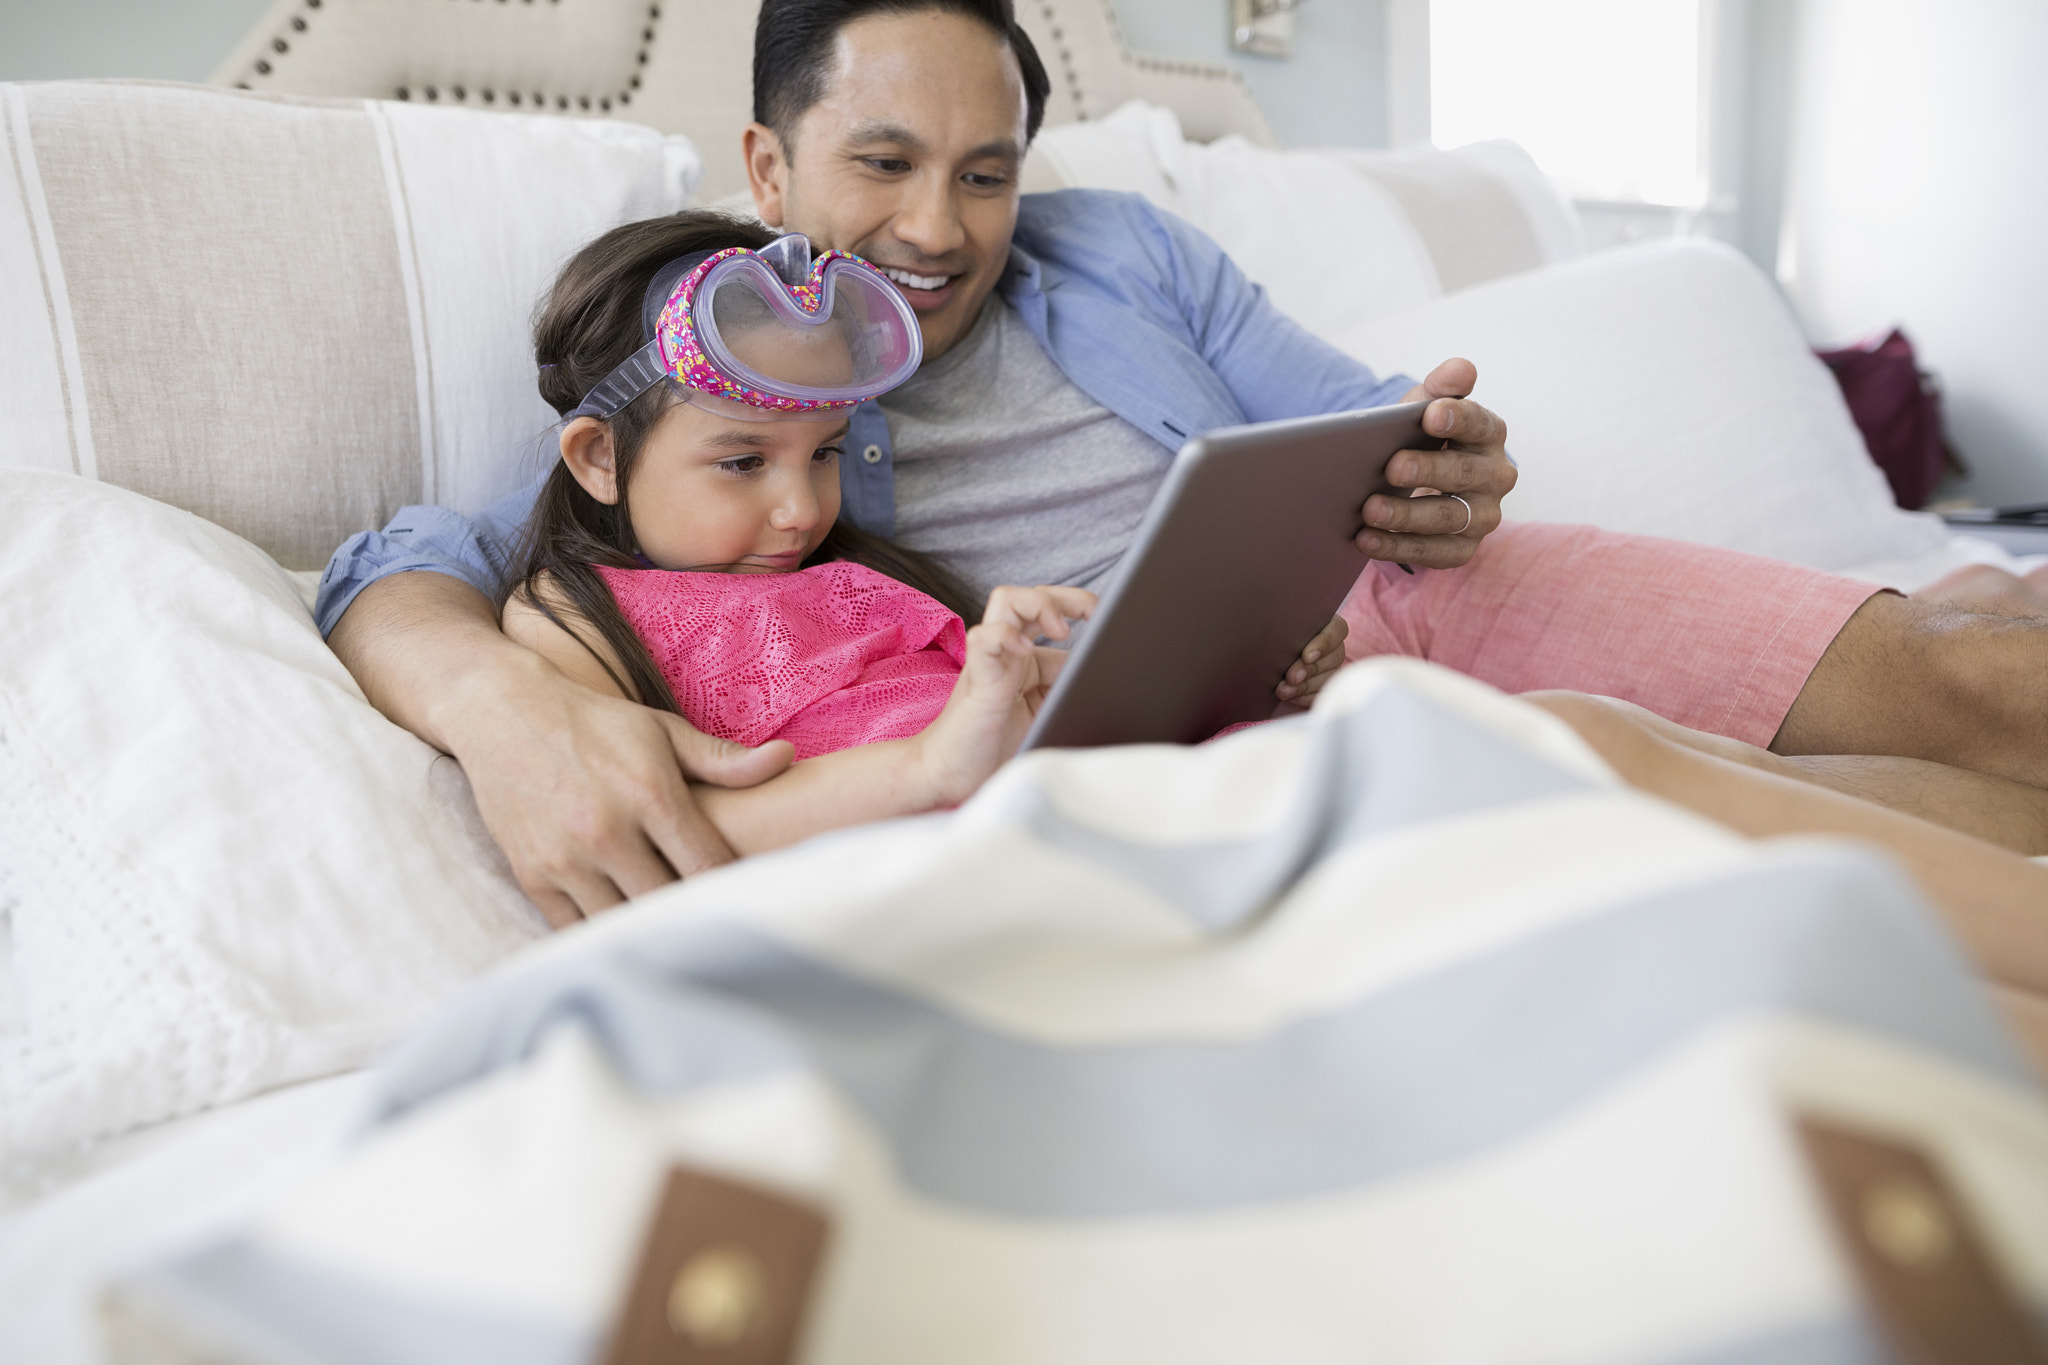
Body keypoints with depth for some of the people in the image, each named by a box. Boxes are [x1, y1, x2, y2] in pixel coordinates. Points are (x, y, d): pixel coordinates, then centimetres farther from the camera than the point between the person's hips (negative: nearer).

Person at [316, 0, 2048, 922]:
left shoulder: (1118, 249, 13)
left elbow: (1361, 427, 14)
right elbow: (406, 566, -7)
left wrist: (1438, 481, -13)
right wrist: (506, 701, -33)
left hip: (1381, 599, 4)